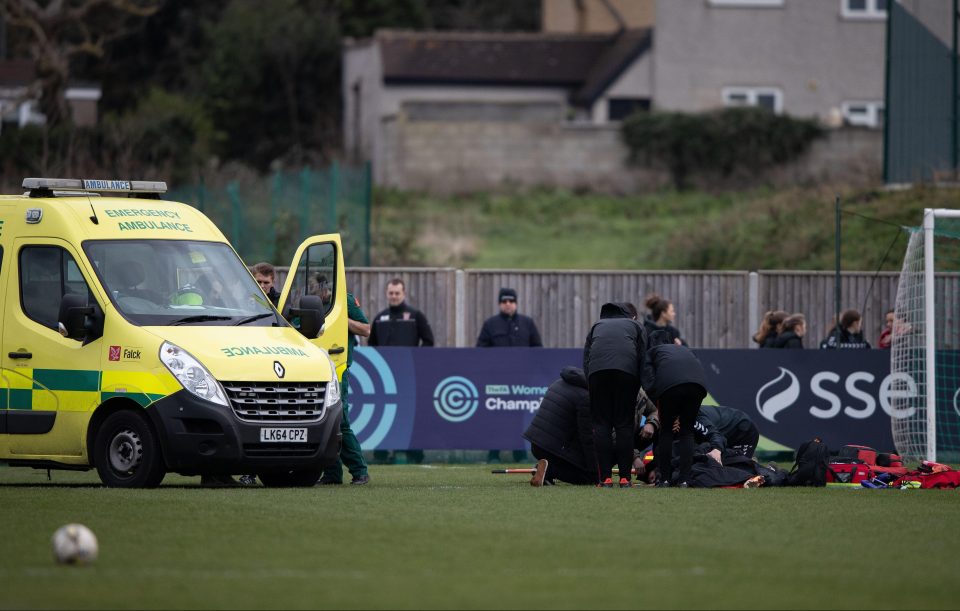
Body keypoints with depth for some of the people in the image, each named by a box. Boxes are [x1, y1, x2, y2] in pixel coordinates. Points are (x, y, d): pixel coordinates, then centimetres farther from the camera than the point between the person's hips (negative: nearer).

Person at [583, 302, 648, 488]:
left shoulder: (597, 326, 34)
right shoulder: (636, 326, 29)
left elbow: (585, 359, 23)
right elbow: (643, 359, 15)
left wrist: (591, 388, 19)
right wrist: (635, 391, 16)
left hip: (597, 370, 1)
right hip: (626, 368, -1)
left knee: (601, 424, 4)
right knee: (624, 424, 5)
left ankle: (605, 478, -2)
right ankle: (625, 477, 1)